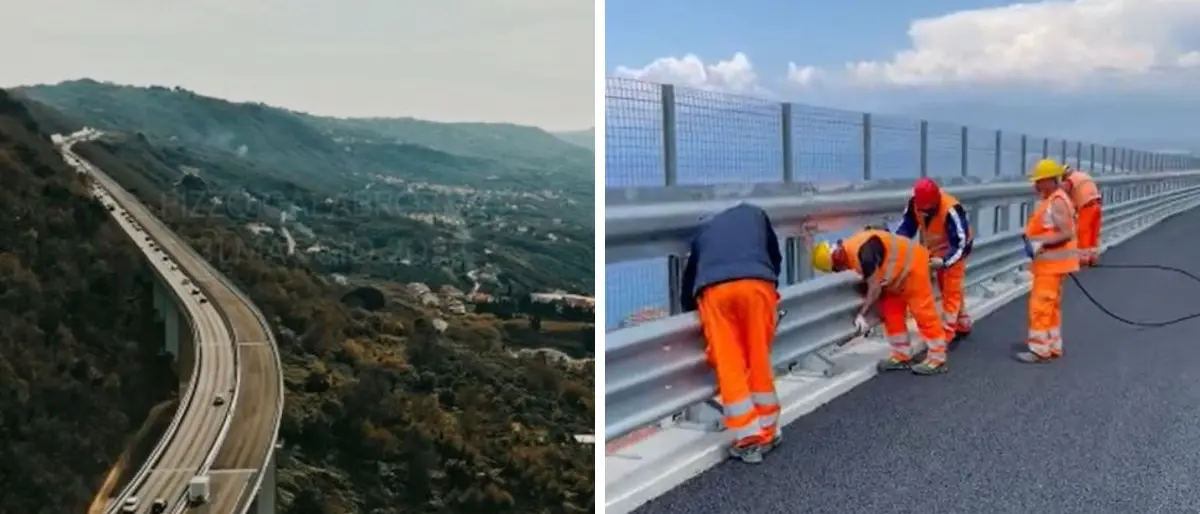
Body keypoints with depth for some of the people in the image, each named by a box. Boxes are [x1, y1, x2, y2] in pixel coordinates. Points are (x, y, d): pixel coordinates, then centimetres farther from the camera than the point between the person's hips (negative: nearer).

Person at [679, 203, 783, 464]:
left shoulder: (704, 230, 37)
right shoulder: (755, 214, 36)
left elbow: (689, 275, 37)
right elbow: (776, 258, 36)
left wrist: (690, 307, 52)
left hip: (713, 290, 0)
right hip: (756, 284, 0)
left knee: (730, 368, 3)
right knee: (759, 363, 10)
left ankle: (749, 440, 1)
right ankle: (767, 433, 18)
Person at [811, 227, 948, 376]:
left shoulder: (862, 251, -32)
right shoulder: (848, 251, -1)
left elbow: (875, 287, -26)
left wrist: (862, 315, -22)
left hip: (911, 263, -10)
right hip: (897, 269, 10)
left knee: (922, 312, -6)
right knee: (891, 312, 9)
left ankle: (937, 360, 1)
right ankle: (902, 356, 16)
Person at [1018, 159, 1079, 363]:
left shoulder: (1057, 202, -18)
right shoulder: (1050, 200, 12)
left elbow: (1067, 234, -24)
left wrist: (1040, 244, -26)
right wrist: (1033, 240, 4)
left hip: (1052, 262, -11)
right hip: (1048, 261, 11)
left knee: (1041, 306, -7)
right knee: (1051, 305, 16)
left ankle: (1040, 350, -2)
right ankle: (1053, 347, 25)